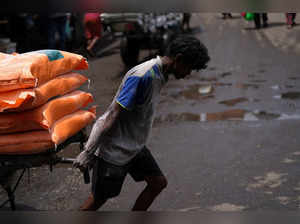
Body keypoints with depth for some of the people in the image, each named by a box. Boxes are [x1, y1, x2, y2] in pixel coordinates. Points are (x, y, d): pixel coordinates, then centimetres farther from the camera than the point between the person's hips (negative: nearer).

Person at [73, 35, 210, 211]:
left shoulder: (160, 75, 6)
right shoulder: (142, 76, -26)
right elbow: (113, 116, -26)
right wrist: (88, 152, -24)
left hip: (134, 146, 9)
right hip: (114, 149, -9)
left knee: (158, 182, 11)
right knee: (98, 199, 1)